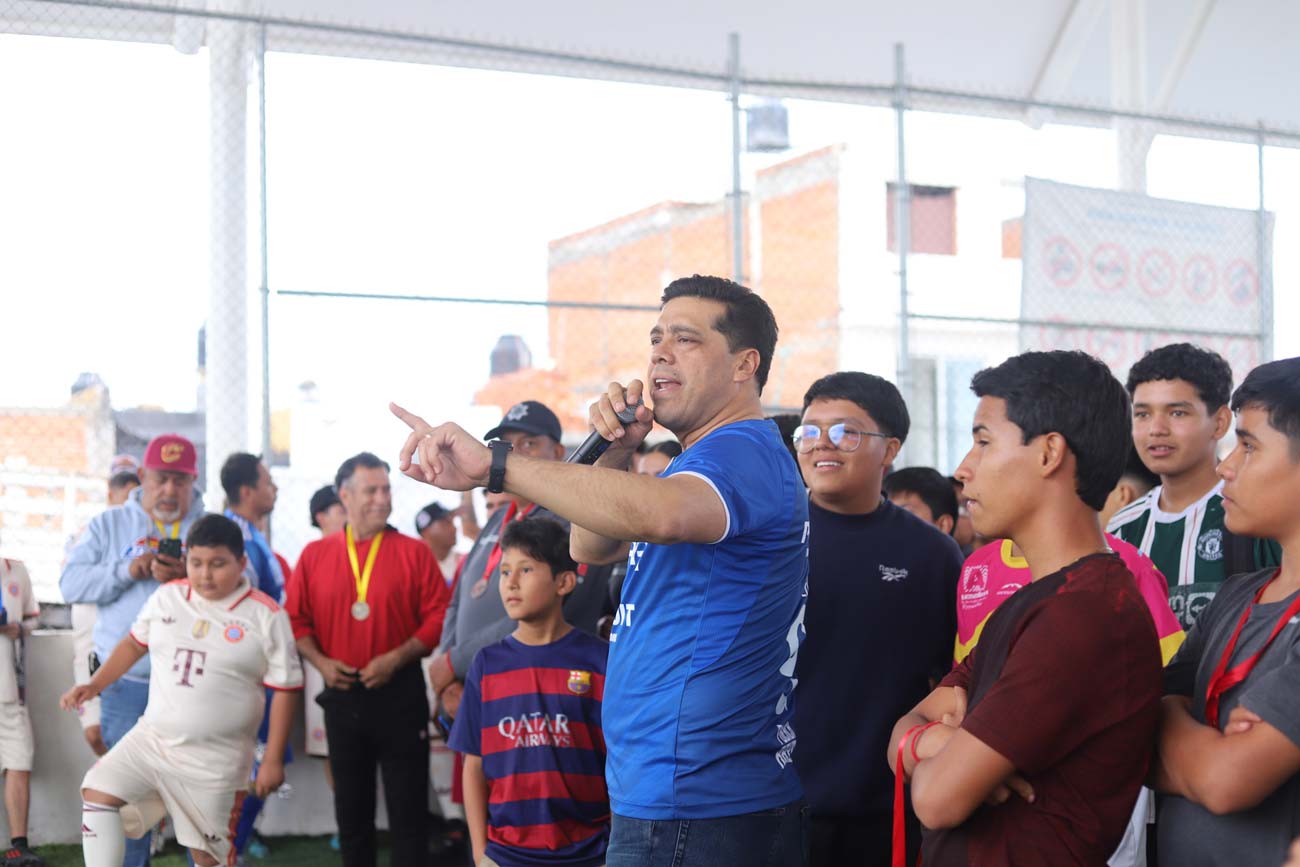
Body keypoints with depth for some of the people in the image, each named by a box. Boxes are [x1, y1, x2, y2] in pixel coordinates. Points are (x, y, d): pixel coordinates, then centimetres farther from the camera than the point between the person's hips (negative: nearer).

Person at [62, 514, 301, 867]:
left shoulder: (266, 616, -10)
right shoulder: (166, 597, 2)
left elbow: (285, 689, -7)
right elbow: (134, 644, 19)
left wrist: (273, 760, -9)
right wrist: (94, 685, 8)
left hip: (216, 760, -4)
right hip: (151, 739, 4)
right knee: (97, 792, -13)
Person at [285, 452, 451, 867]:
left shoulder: (414, 552, -2)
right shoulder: (315, 555, 5)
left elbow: (438, 617, -6)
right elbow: (296, 619, 7)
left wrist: (396, 658, -15)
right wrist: (320, 661, -8)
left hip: (400, 693, -3)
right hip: (342, 695, 3)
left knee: (408, 809, 0)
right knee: (351, 809, 13)